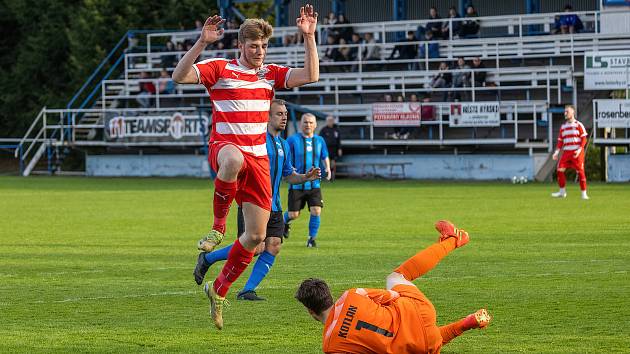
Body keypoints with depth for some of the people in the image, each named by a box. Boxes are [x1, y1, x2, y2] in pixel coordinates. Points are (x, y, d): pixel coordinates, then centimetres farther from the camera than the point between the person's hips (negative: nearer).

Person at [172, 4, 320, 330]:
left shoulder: (270, 74, 12)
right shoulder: (220, 69, -1)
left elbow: (310, 76, 2)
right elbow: (180, 76, -15)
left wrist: (309, 37, -7)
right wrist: (202, 42, -27)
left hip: (258, 157, 5)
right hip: (224, 146, -5)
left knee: (256, 236, 1)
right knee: (233, 159, -47)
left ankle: (219, 290, 22)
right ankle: (218, 225, -27)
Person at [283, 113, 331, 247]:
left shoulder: (320, 141, 9)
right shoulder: (293, 139, -2)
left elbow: (325, 157, 21)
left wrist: (327, 168, 1)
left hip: (314, 184, 2)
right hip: (296, 184, -2)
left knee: (316, 211, -12)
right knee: (293, 214, 1)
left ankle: (311, 239, 4)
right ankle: (285, 222, 37)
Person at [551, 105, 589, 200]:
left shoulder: (578, 125, 1)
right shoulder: (563, 127, 15)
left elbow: (584, 138, -2)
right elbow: (560, 141, 16)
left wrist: (580, 149, -15)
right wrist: (557, 151, 2)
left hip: (577, 152, -5)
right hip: (566, 152, 5)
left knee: (580, 172, -7)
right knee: (560, 170, -7)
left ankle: (584, 193, -1)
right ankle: (562, 191, 4)